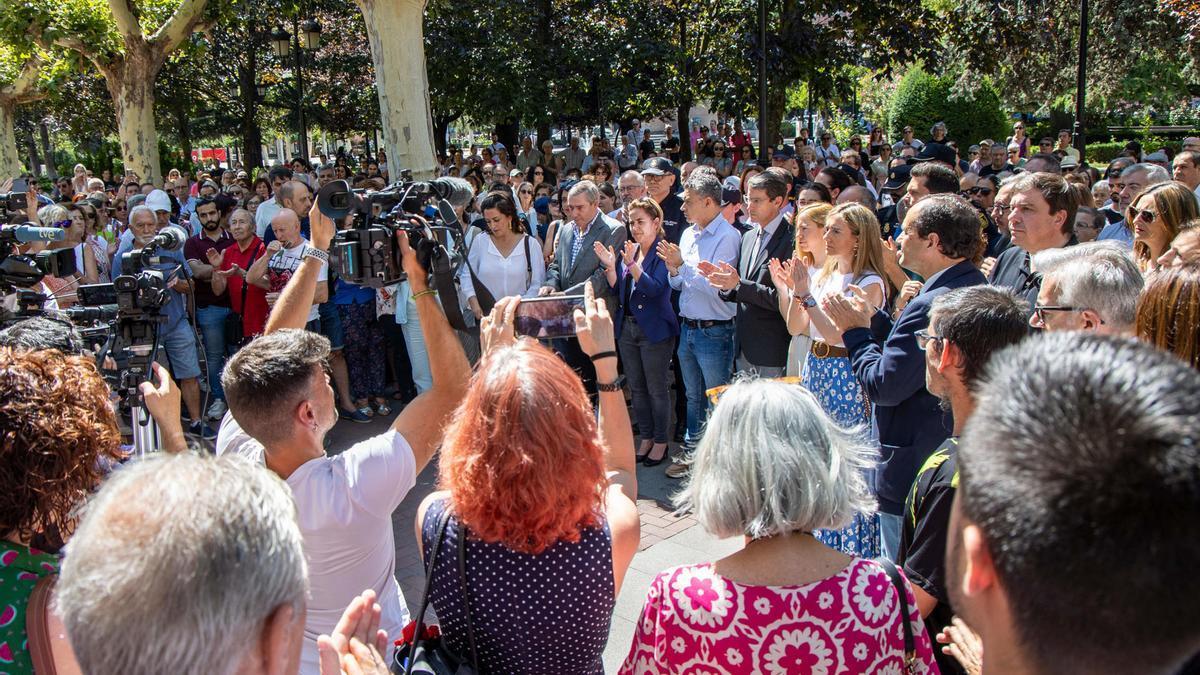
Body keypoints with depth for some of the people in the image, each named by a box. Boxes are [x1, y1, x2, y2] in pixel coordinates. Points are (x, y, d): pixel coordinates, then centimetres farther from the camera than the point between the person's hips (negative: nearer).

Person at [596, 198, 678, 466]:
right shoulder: (628, 251, 10)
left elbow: (655, 288, -22)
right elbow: (617, 291, 8)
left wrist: (633, 265, -31)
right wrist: (610, 265, -6)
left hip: (655, 330, -7)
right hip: (627, 327, 7)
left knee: (657, 389, 3)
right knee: (637, 388, 14)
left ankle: (661, 442, 17)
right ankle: (646, 438, 26)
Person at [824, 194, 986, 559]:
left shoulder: (931, 306, -27)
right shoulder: (975, 287, 6)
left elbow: (883, 385, -23)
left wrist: (854, 331, -10)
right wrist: (874, 319, 7)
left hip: (914, 471, -10)